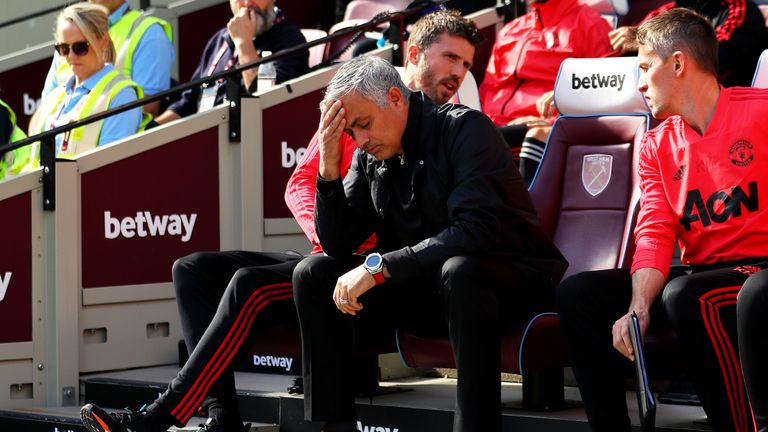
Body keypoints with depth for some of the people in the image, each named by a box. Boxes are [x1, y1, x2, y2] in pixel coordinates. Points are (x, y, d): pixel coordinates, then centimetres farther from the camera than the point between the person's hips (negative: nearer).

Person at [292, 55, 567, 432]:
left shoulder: (465, 129, -16)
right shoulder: (369, 157, 3)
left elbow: (476, 231, -30)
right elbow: (338, 246, 2)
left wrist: (377, 267, -31)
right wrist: (329, 169, -12)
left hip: (509, 276, -7)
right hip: (424, 283, 7)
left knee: (458, 270, -40)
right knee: (313, 274, -5)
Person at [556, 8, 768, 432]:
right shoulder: (657, 146, 12)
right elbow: (654, 235, 0)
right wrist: (638, 306, -18)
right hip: (699, 273, 6)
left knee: (686, 297, -36)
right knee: (577, 293, -8)